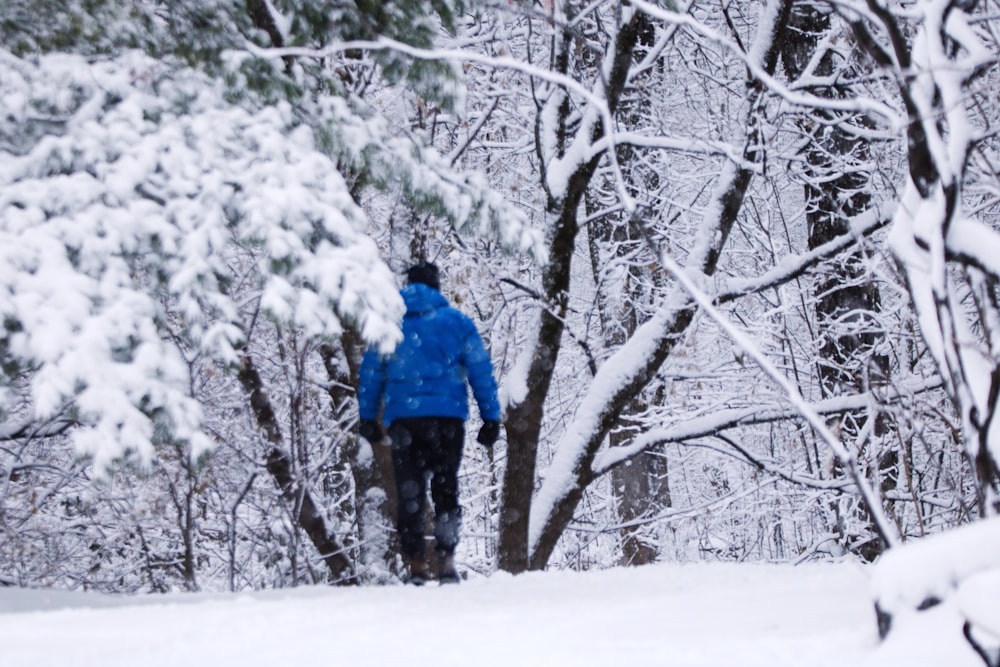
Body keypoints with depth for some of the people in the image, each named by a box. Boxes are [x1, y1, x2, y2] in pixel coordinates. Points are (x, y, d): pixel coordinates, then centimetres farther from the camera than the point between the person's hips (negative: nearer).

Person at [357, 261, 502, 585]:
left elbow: (370, 373, 8)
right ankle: (446, 562, 0)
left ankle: (416, 565, -1)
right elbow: (481, 371, 4)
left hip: (403, 420, 1)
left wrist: (368, 419, 12)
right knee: (446, 488, 8)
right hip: (447, 417, 0)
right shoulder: (457, 321, 5)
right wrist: (491, 418, 7)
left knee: (409, 492, 6)